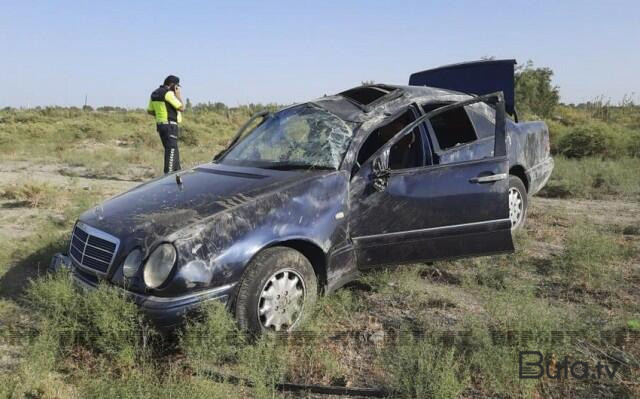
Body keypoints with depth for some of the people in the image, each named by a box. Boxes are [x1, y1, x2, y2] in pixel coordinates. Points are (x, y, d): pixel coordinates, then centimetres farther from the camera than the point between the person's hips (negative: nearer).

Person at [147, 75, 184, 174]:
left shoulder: (154, 93, 14)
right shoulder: (168, 93, -13)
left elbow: (149, 111, 18)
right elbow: (181, 108, -13)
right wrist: (178, 95, -3)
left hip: (160, 124, 9)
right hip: (170, 125, -9)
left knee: (171, 149, 16)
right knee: (171, 150, -7)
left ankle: (177, 171, 24)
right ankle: (169, 174, -9)